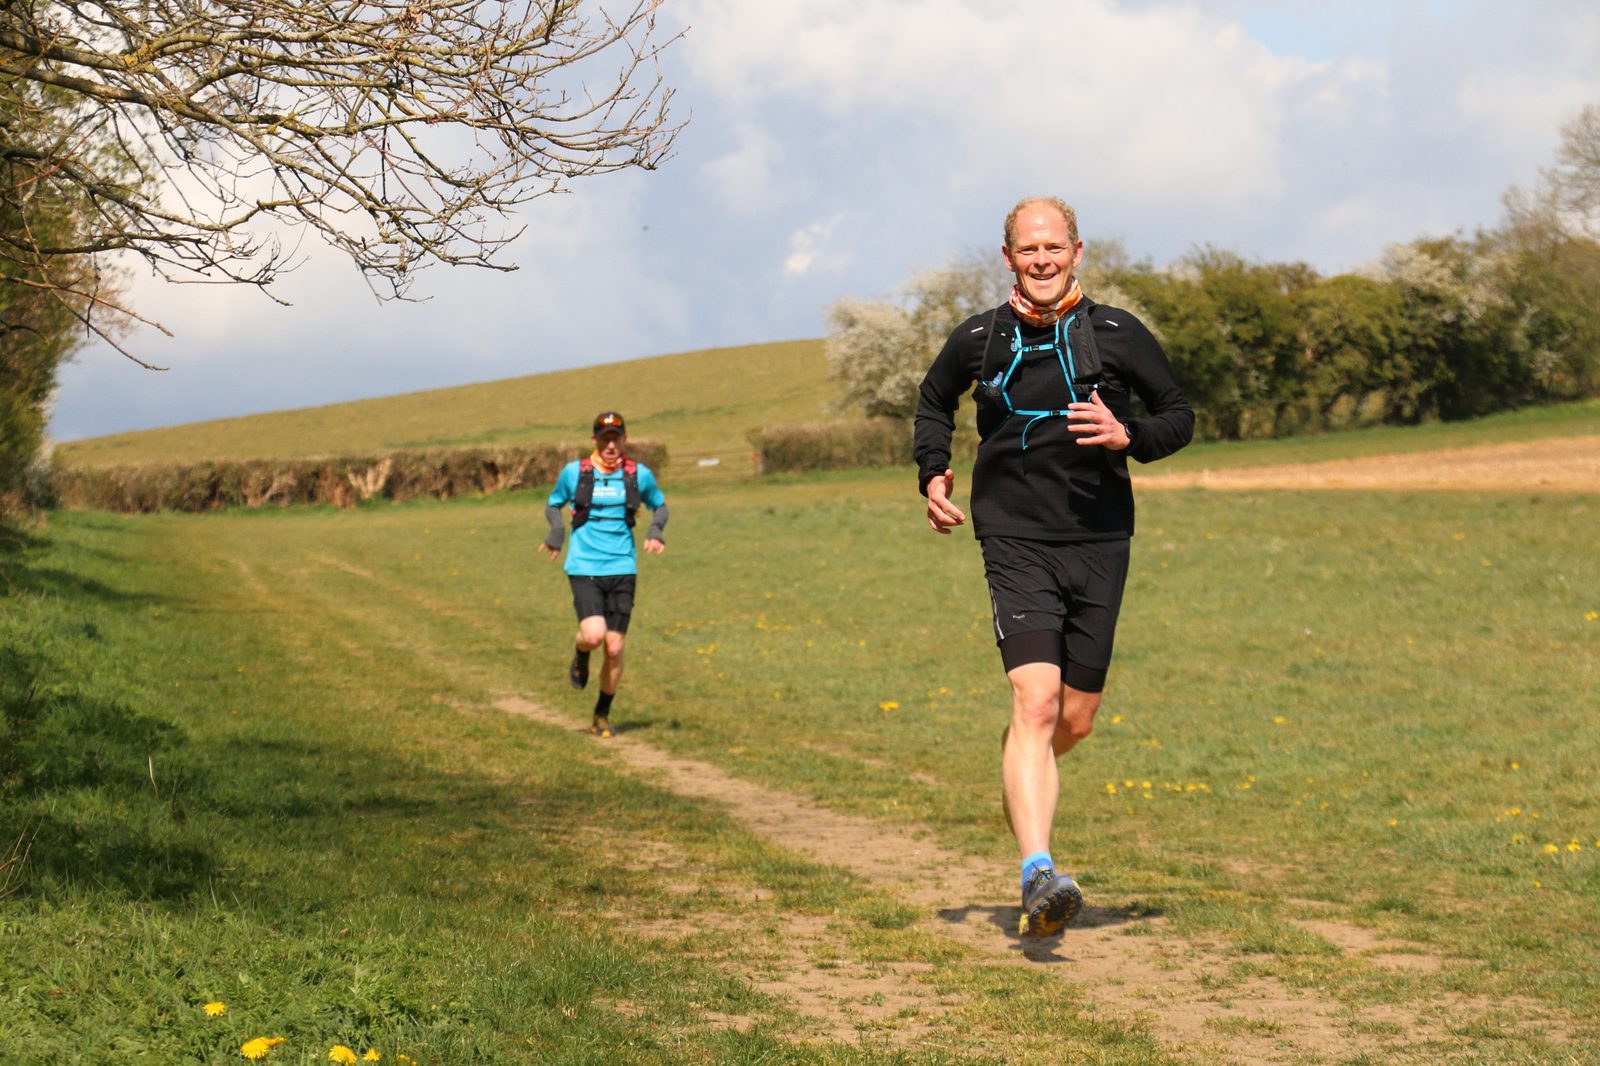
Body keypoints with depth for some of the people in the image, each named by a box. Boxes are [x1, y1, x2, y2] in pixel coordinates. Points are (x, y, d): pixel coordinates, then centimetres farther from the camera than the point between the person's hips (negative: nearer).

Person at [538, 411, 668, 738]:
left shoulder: (639, 475, 3)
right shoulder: (574, 472, 0)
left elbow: (659, 505, 20)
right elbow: (553, 504, 16)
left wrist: (655, 531, 0)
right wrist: (556, 531, -4)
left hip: (622, 570, 2)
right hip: (584, 568, -2)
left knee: (614, 648, 0)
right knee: (594, 634, -23)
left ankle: (602, 715, 19)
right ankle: (580, 656, 16)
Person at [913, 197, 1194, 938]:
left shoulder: (1117, 335, 0)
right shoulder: (979, 341, 4)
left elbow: (1179, 415, 8)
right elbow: (933, 402, 24)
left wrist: (1128, 437, -13)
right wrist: (931, 473, 8)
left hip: (1099, 543, 2)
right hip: (1016, 541, -2)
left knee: (1076, 719, 9)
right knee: (1036, 702, -19)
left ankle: (1019, 783, 45)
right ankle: (1038, 875, -27)